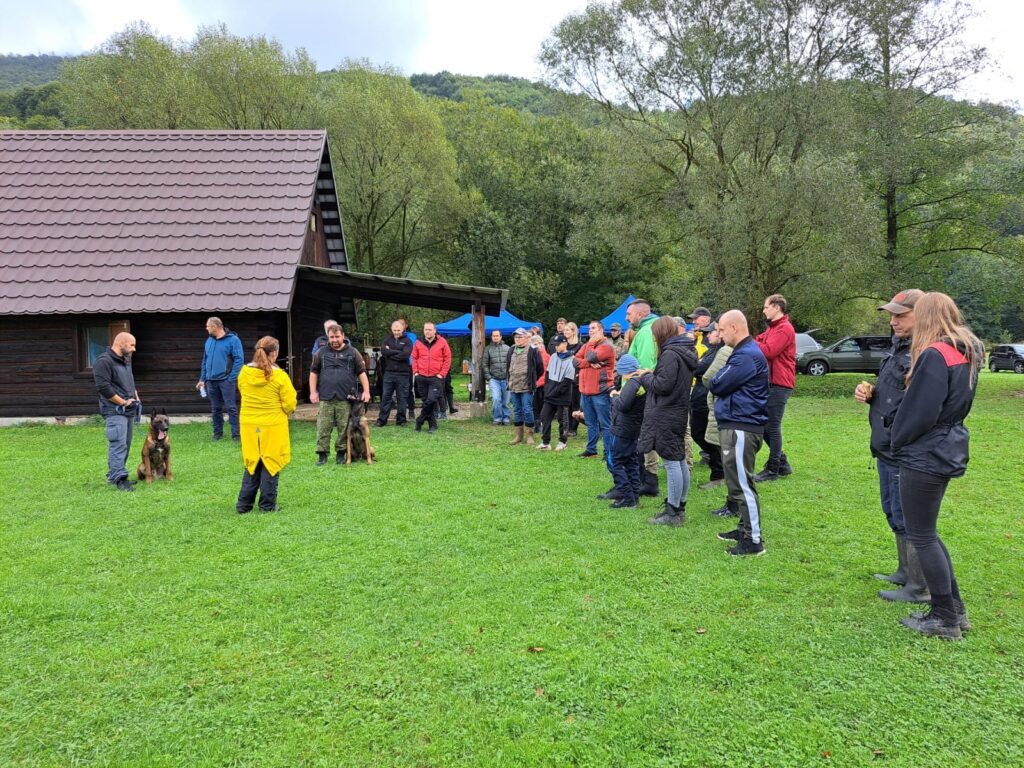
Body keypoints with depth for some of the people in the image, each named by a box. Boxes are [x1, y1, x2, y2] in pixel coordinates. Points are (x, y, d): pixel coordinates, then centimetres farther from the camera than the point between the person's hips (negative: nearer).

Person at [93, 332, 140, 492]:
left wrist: (136, 397, 11)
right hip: (115, 411, -9)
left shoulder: (126, 360, 17)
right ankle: (119, 478, -13)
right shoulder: (104, 361, -13)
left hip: (128, 410, 9)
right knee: (118, 444, -13)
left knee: (125, 445, 12)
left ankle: (113, 475, 21)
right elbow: (103, 387, -19)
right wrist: (123, 402, -15)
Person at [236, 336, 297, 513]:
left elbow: (244, 395, 12)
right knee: (270, 464, 7)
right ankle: (267, 505, 12)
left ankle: (244, 504, 17)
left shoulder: (244, 373, -2)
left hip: (249, 425, 4)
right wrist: (287, 412, 10)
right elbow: (290, 404, -11)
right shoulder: (279, 376, -15)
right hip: (273, 426, -4)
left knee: (251, 464, 15)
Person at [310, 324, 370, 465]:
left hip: (345, 398, -1)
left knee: (344, 428, 2)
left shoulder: (352, 352, 6)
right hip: (325, 397, 1)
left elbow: (361, 372, 4)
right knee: (323, 427, 1)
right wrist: (313, 392, 5)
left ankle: (341, 453, 14)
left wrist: (366, 391, -5)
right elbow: (314, 372, 13)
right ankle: (322, 454, 9)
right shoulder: (322, 352, 9)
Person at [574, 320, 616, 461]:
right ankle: (591, 449, 24)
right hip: (586, 391, 8)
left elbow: (590, 357, -22)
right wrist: (590, 364, -13)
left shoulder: (607, 346, -8)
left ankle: (609, 453, 0)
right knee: (591, 424, 16)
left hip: (600, 392, -7)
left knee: (605, 425, -3)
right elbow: (575, 361, 3)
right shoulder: (587, 344, 16)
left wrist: (591, 343, -4)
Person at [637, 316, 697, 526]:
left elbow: (663, 385, -21)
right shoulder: (685, 351, 13)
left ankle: (672, 512, 1)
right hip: (678, 412, 10)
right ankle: (680, 507, 24)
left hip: (665, 416, -10)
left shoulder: (670, 354, -17)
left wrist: (645, 377, -4)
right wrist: (651, 375, 9)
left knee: (671, 462, -5)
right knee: (680, 461, 14)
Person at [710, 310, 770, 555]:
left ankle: (754, 540, 0)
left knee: (742, 484, -6)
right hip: (737, 425, 11)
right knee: (738, 482, 19)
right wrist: (721, 378, -2)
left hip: (741, 428, -11)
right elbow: (715, 384, 17)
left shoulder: (747, 356, -18)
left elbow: (716, 385, -17)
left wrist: (719, 376, 1)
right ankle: (746, 528, 30)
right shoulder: (745, 351, 17)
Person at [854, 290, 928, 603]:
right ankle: (905, 572, 36)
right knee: (893, 513, 21)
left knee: (907, 518, 1)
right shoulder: (898, 346, 12)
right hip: (887, 448, 10)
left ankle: (919, 588, 15)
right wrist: (869, 393, 5)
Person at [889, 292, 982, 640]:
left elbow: (920, 411, -20)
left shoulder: (934, 355, -20)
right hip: (948, 452, 9)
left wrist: (897, 441, -4)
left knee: (921, 536, 2)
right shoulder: (966, 353, 10)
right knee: (927, 533, 18)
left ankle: (945, 618, 11)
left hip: (924, 457, -9)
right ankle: (954, 609, 25)